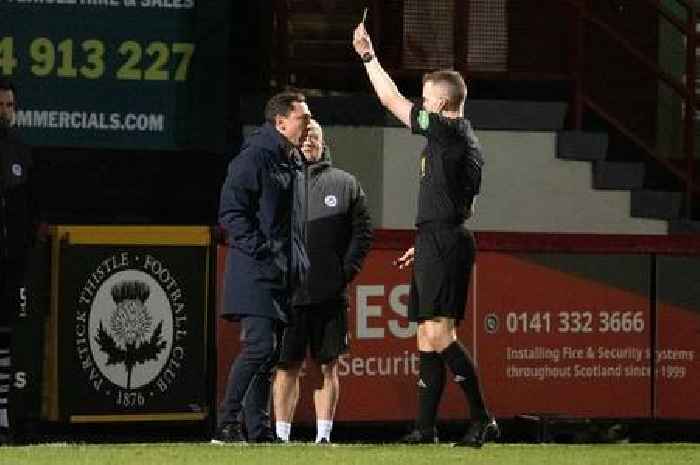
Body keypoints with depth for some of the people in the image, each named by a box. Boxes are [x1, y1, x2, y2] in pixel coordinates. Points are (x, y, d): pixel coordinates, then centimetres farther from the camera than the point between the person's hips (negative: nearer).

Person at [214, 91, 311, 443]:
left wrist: (299, 262, 16)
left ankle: (258, 429, 11)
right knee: (259, 345, -17)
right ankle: (227, 425, -14)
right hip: (255, 272, -9)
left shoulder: (294, 163, 18)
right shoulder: (254, 157, -10)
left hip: (285, 273, 9)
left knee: (270, 353, 8)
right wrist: (261, 252, -19)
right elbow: (231, 212, -15)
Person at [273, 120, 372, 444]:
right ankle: (281, 432, 5)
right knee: (287, 367, 1)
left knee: (327, 366, 3)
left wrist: (347, 270, -2)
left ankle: (324, 434, 5)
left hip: (330, 295, 1)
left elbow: (363, 232, 9)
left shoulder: (345, 184, 11)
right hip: (287, 293, -1)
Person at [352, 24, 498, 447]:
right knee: (428, 337, 11)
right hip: (442, 243, 10)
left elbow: (392, 100, -7)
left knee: (438, 333, -15)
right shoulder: (467, 142, 20)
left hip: (442, 241, -10)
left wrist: (368, 56, 4)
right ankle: (426, 428, 12)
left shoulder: (447, 131, -10)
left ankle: (482, 420, -18)